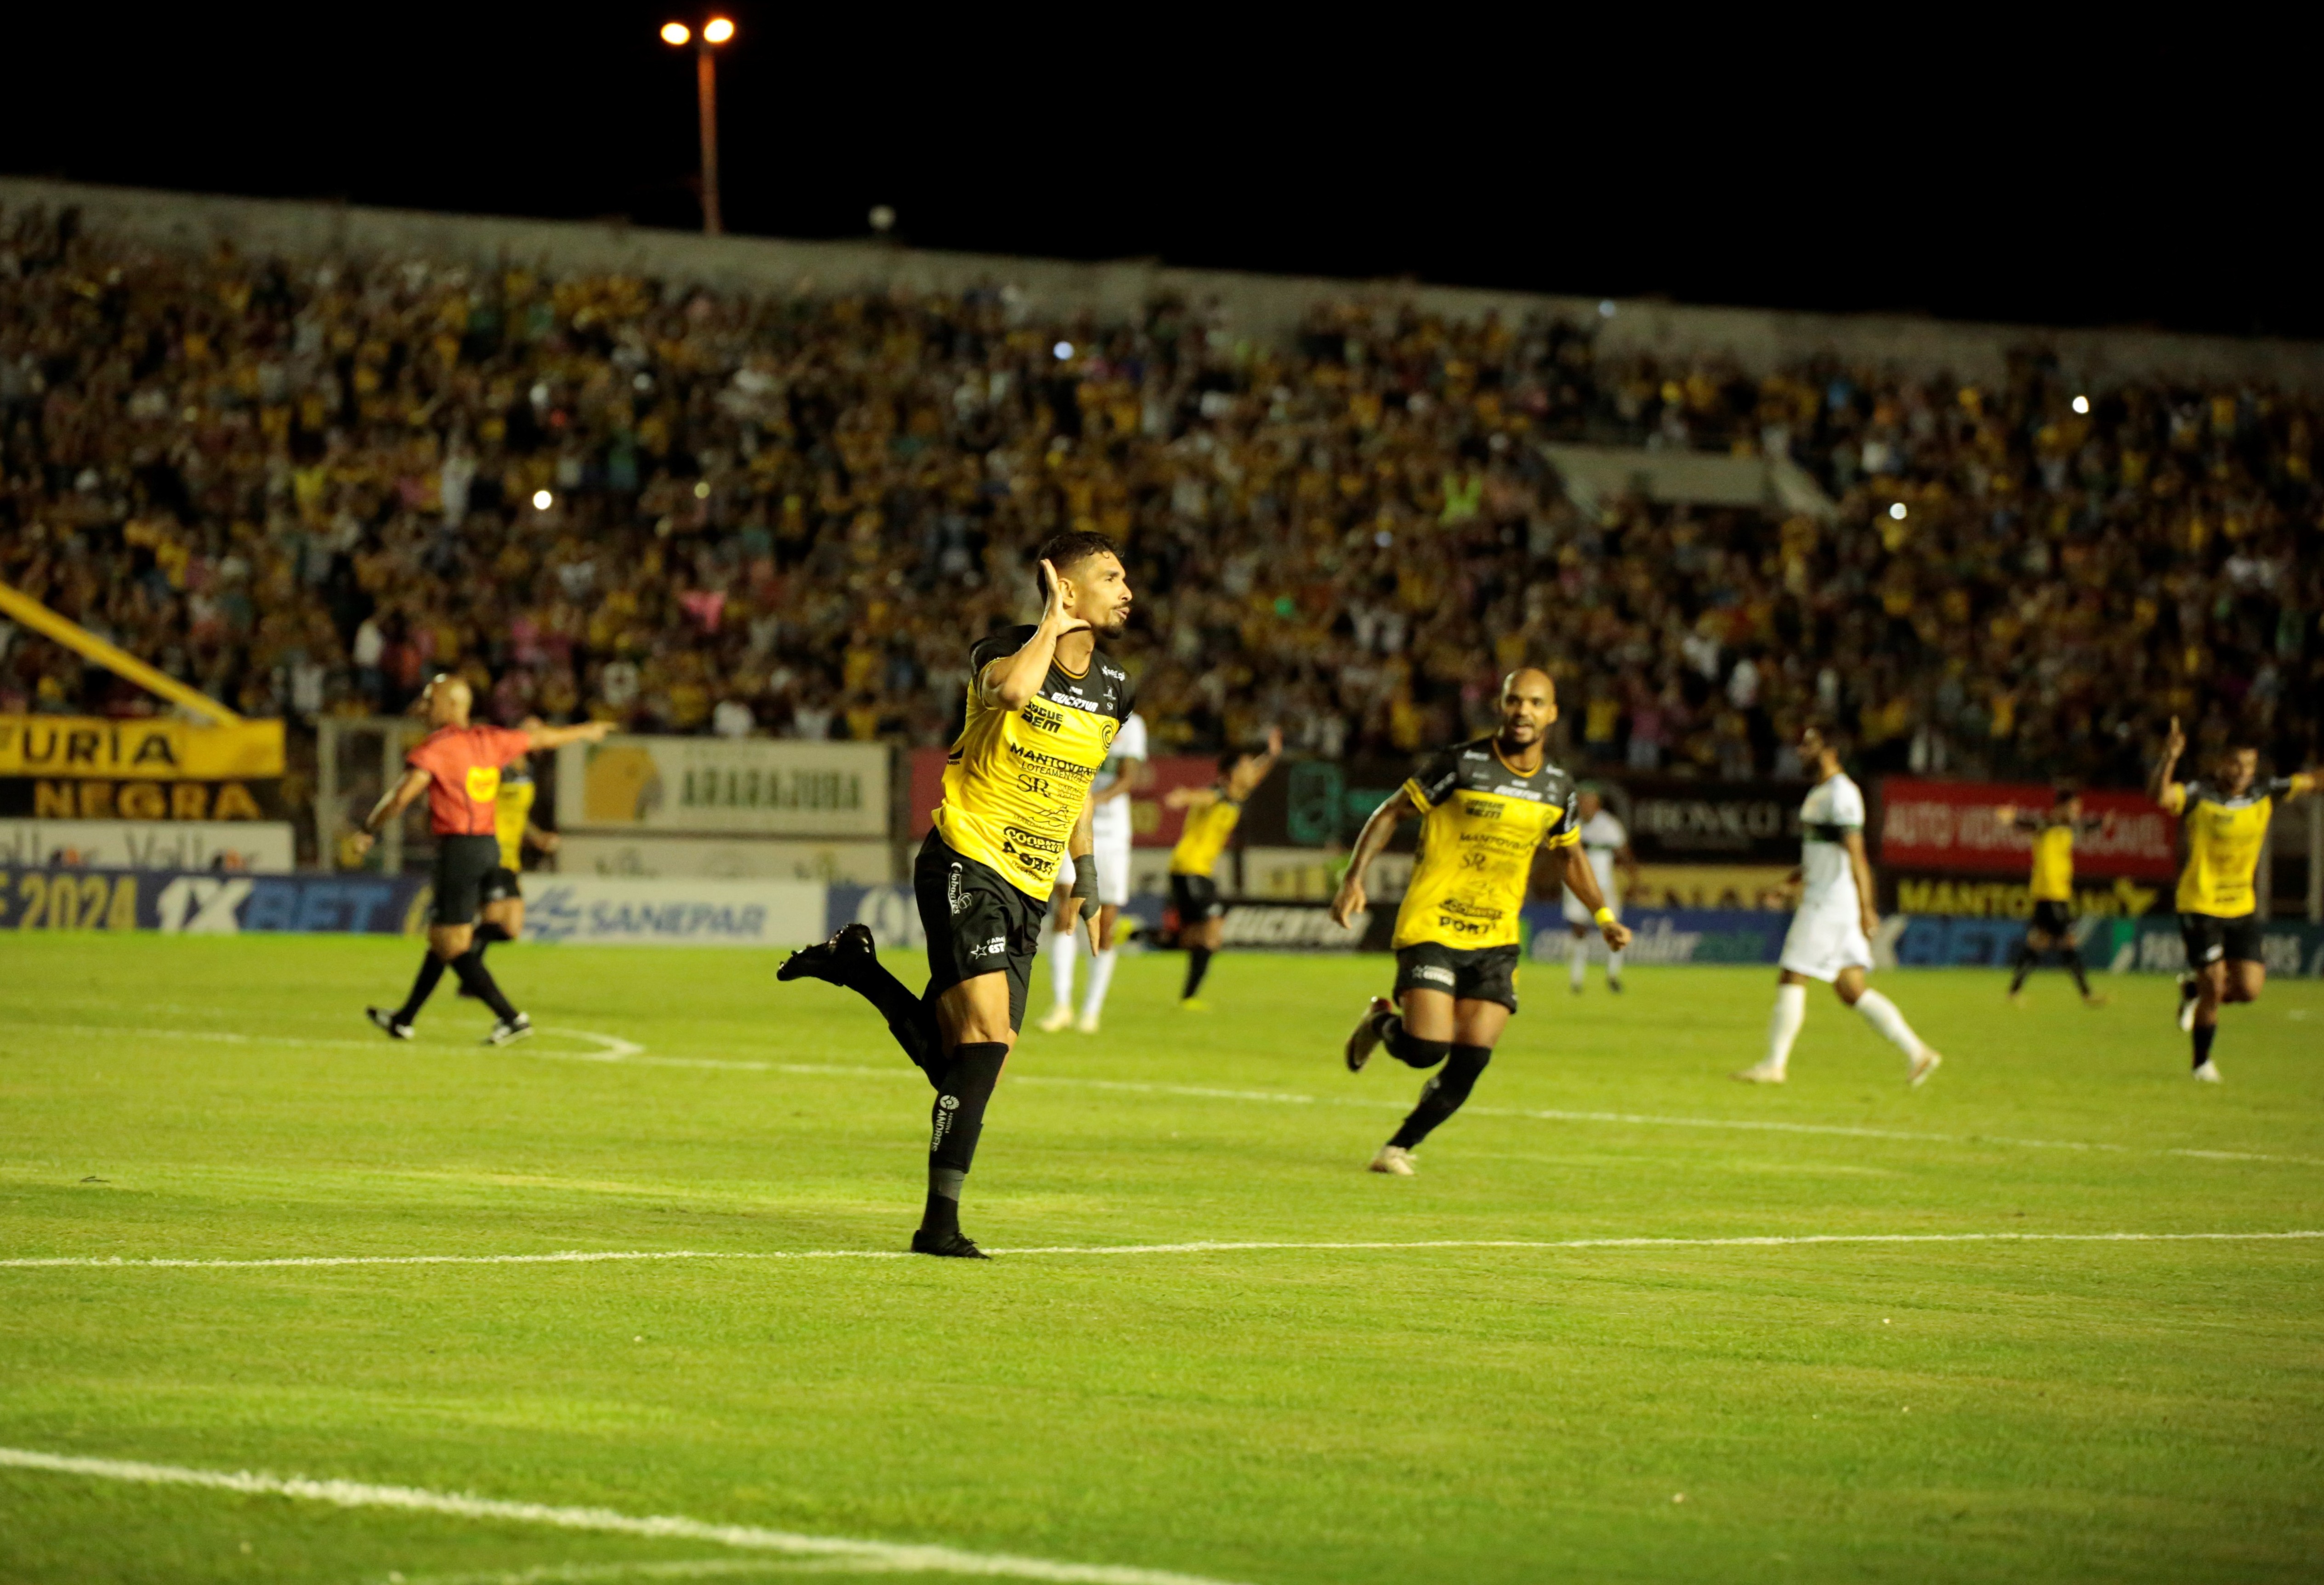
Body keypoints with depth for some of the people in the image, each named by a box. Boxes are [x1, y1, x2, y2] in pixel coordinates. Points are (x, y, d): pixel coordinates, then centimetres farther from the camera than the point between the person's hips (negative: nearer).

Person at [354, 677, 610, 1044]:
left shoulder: (436, 748, -10)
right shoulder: (490, 741, 10)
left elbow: (402, 796, -20)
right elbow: (543, 738, 25)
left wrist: (367, 831, -8)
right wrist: (587, 732, 42)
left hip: (458, 849, -8)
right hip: (490, 847, 8)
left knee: (452, 945, -5)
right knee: (441, 937, 16)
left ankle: (510, 1017, -13)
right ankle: (404, 1020, 26)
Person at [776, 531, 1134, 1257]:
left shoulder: (1114, 690, 9)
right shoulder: (1004, 652, -11)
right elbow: (1012, 689, -37)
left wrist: (1087, 876, 25)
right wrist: (1053, 624, -21)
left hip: (1028, 895, 7)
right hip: (966, 867, -7)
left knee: (962, 1064, 4)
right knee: (987, 1034, -21)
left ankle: (858, 968, 26)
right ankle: (941, 1219, -18)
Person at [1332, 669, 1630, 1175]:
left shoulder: (1558, 789, 5)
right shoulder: (1461, 765, -10)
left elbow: (1571, 854, 23)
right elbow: (1391, 812, -3)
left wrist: (1604, 916, 12)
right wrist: (1355, 877, -12)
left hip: (1496, 939, 4)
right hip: (1431, 927, -4)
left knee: (1470, 1063, -5)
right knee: (1426, 1049, -16)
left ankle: (1400, 1146, 15)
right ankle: (1382, 1022, 19)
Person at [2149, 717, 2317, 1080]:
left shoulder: (2265, 795, 2)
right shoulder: (2200, 797, -13)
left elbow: (2309, 781, 8)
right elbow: (2158, 795, -31)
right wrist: (2169, 759, -47)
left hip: (2243, 909, 5)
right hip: (2200, 907, -5)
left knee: (2249, 990, -2)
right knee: (2214, 987, -6)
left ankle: (2194, 989, 30)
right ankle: (2202, 1062, 15)